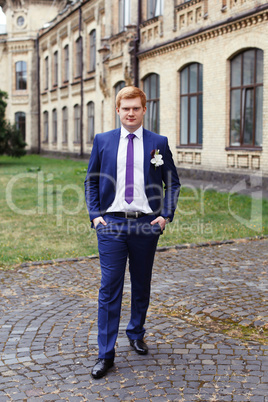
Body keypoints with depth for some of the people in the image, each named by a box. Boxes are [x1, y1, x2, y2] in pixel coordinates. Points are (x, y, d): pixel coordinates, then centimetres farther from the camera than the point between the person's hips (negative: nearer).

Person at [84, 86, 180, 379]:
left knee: (142, 285, 14)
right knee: (109, 288, -3)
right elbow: (90, 181, 10)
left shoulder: (158, 143, 4)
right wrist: (95, 215, -1)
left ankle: (136, 334, 36)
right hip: (111, 223, -1)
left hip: (146, 224, 1)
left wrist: (165, 215, -3)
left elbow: (173, 183, 9)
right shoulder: (102, 141, 6)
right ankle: (105, 354, 5)